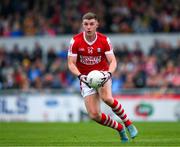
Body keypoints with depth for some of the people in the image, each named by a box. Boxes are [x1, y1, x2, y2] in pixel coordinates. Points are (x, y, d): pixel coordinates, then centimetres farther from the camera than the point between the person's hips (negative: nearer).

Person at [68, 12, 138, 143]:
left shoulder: (104, 40, -10)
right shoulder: (75, 41, -10)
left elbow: (112, 61, -11)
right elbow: (71, 64, -9)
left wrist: (109, 73, -33)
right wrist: (80, 76, -28)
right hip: (86, 78, 1)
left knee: (107, 98, -34)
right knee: (94, 115, -11)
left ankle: (128, 123, -12)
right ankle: (120, 129, 13)